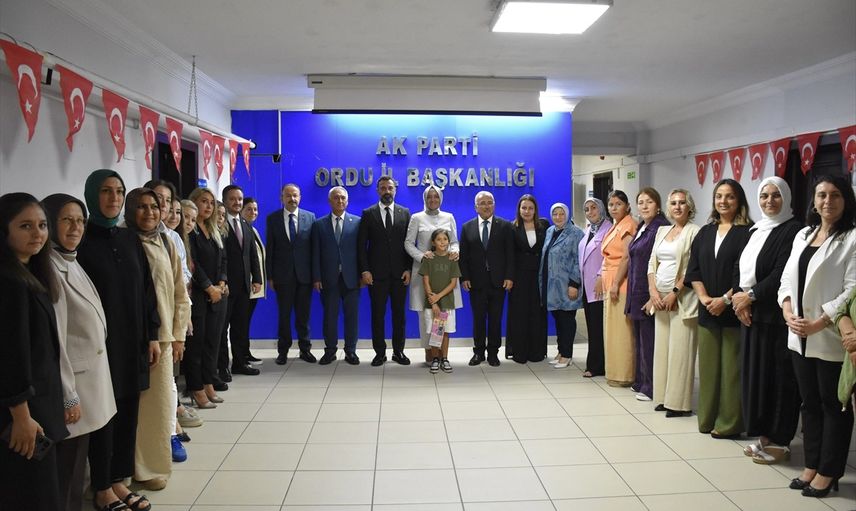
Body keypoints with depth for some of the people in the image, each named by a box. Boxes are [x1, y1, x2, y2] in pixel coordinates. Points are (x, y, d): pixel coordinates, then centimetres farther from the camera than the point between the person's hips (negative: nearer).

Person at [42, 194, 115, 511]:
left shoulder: (72, 263, 9)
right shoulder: (50, 269, -18)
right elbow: (53, 338, -20)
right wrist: (68, 396, -18)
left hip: (89, 376, 9)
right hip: (73, 382, -9)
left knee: (77, 463, 18)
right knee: (67, 468, 3)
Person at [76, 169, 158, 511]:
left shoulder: (130, 239, 10)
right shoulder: (81, 240, -7)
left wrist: (152, 335, 7)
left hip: (133, 340, 5)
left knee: (128, 411, 10)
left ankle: (119, 480, 23)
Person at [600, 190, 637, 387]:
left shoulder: (627, 226, -10)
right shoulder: (614, 227, 17)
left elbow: (627, 257, -17)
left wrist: (616, 283, -20)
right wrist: (603, 279, 14)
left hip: (620, 283, -10)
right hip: (610, 283, 10)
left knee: (621, 329, -5)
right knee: (613, 329, 13)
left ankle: (623, 375, 2)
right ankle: (616, 372, 21)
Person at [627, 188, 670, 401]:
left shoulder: (661, 228, -14)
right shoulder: (641, 228, 14)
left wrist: (654, 296, -21)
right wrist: (630, 291, 16)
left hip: (650, 293, -9)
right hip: (636, 292, 9)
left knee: (649, 341, -2)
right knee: (639, 340, 15)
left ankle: (650, 388, 8)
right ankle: (640, 382, 25)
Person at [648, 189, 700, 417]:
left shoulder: (694, 232, -5)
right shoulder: (662, 231, 15)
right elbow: (652, 263, 13)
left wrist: (674, 293, -14)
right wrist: (653, 291, 0)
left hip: (682, 298, -7)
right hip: (660, 298, 7)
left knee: (680, 349, -4)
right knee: (661, 347, 9)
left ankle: (679, 402, 3)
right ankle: (664, 397, 18)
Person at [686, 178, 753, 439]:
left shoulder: (747, 232, -3)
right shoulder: (705, 233, 13)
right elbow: (693, 270, 8)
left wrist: (725, 299, -15)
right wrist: (704, 297, -6)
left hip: (733, 311, -5)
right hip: (707, 310, 5)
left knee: (731, 367, -1)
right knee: (708, 366, 9)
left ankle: (729, 423, 8)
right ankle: (708, 419, 19)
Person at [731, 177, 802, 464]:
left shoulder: (792, 230, -8)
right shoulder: (754, 231, 16)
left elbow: (782, 274, -16)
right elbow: (739, 268, 12)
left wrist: (751, 296, -12)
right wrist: (738, 296, -3)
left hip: (776, 316, -7)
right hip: (750, 315, 7)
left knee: (778, 377, -1)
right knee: (755, 375, 10)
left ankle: (780, 441, 10)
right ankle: (764, 435, 21)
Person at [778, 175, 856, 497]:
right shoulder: (803, 235, 12)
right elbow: (787, 278, 10)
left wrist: (818, 324, -18)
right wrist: (788, 313, -6)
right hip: (800, 336, 6)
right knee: (810, 403, 14)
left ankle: (827, 473, 17)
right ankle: (811, 466, 25)